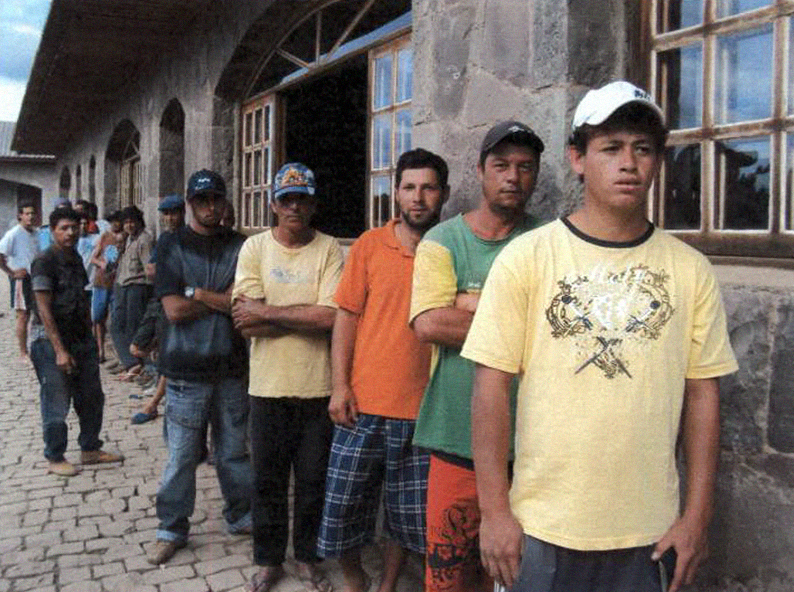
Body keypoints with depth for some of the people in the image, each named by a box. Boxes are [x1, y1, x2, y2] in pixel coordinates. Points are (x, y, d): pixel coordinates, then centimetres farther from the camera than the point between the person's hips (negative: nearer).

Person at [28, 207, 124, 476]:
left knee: (92, 398, 13)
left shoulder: (76, 259, 12)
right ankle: (55, 458, 16)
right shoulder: (44, 262, -12)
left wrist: (89, 337, 14)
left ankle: (90, 449, 27)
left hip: (81, 338, 8)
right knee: (56, 403, 0)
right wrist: (60, 351, -20)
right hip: (50, 341, -8)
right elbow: (44, 310, -17)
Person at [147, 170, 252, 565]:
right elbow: (174, 310, -10)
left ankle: (241, 517, 30)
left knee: (234, 451, 13)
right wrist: (224, 299, -7)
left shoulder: (238, 246, 6)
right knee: (181, 455, 4)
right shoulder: (171, 245, 1)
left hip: (231, 366, 2)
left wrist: (194, 291, -9)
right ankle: (172, 529, 21)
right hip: (187, 368, -2)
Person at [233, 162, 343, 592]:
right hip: (269, 386, 1)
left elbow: (330, 318, -17)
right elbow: (247, 324, -10)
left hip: (318, 387, -1)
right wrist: (309, 314, -14)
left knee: (314, 480, 12)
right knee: (268, 480, 14)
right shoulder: (255, 247, -1)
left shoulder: (329, 249, -4)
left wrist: (268, 311, -14)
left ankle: (307, 557, 33)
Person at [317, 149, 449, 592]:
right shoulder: (370, 245, 2)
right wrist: (340, 386, -5)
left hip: (422, 409, 0)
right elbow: (347, 316, 2)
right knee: (344, 502, 8)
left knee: (410, 513, 10)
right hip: (363, 404, 0)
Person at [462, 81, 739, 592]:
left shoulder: (691, 270, 1)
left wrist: (698, 514, 2)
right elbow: (491, 386, -8)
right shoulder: (526, 257, -7)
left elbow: (702, 393, 4)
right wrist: (494, 510, -9)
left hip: (650, 533, 2)